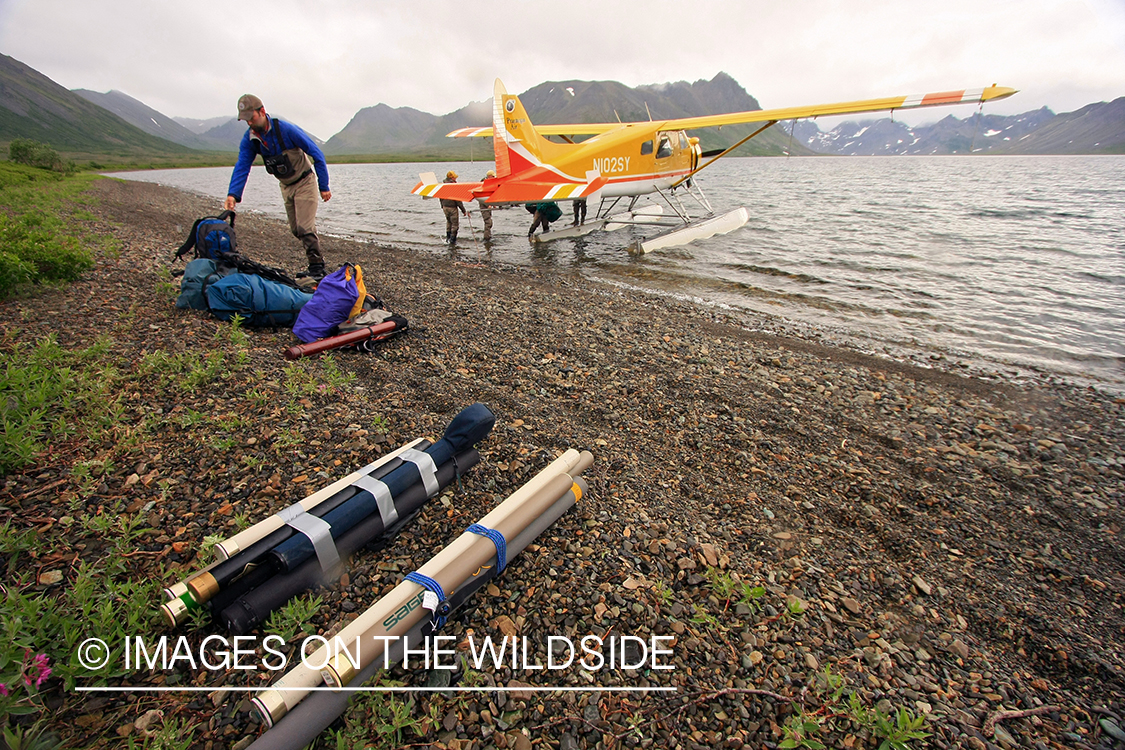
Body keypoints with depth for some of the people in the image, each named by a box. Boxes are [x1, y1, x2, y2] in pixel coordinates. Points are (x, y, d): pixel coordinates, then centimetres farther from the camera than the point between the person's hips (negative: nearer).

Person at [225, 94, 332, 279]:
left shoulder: (286, 130, -23)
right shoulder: (249, 139, -7)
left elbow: (317, 154, -17)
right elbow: (242, 166, -10)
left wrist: (324, 186, -16)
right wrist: (233, 194, -26)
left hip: (304, 183, -6)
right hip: (286, 186, 7)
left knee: (305, 227, -14)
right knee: (295, 229, 10)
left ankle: (316, 267, -4)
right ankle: (317, 258, 25)